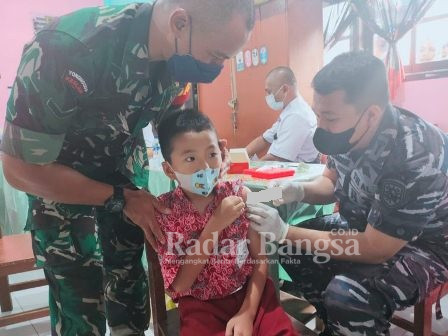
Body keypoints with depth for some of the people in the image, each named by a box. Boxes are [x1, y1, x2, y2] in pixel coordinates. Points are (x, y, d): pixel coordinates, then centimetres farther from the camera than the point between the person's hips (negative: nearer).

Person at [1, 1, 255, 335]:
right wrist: (118, 198, -21)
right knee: (80, 296, -1)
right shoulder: (70, 47, -36)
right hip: (56, 174, -4)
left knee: (129, 271, 12)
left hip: (125, 163, 5)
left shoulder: (180, 51, -18)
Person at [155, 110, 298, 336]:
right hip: (201, 306, -1)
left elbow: (261, 258, -4)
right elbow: (179, 284, -14)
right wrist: (215, 225, -22)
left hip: (250, 293, 1)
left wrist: (247, 313, -14)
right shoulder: (164, 210, -11)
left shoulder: (239, 194, -8)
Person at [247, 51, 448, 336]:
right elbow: (332, 183, 6)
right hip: (364, 226, 7)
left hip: (424, 244, -7)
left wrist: (285, 232, -29)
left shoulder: (415, 157, -34)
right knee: (290, 248, -1)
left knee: (346, 297, -31)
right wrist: (300, 191, -17)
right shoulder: (350, 133, -13)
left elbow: (375, 249, -30)